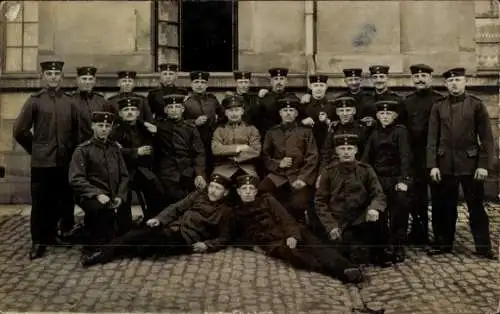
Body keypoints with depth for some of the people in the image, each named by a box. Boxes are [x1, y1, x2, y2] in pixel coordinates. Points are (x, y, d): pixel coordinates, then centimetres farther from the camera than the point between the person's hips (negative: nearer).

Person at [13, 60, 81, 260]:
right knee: (41, 202, 1)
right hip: (42, 161, -2)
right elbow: (19, 131, 1)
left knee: (66, 199, 9)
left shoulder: (70, 101, 9)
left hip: (66, 160, 3)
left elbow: (77, 129, 16)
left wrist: (72, 149, 12)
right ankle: (39, 242, 10)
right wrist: (34, 148, 6)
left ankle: (67, 232, 26)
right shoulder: (35, 101, 0)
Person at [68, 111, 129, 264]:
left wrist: (120, 196, -4)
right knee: (105, 208, -36)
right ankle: (92, 248, -18)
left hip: (112, 197, 6)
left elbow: (124, 175, 14)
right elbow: (76, 179, -10)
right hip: (91, 197, -6)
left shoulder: (115, 148, 13)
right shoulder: (83, 150, -2)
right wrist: (97, 194, -22)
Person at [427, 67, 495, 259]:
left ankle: (483, 247, 14)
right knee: (445, 207, 9)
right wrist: (433, 165, -5)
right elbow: (432, 138, 3)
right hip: (445, 165, 2)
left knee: (476, 207, 5)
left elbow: (486, 137, -1)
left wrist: (484, 164, -9)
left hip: (470, 164, -1)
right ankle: (444, 243, 21)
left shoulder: (476, 105, 1)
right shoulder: (438, 107, 6)